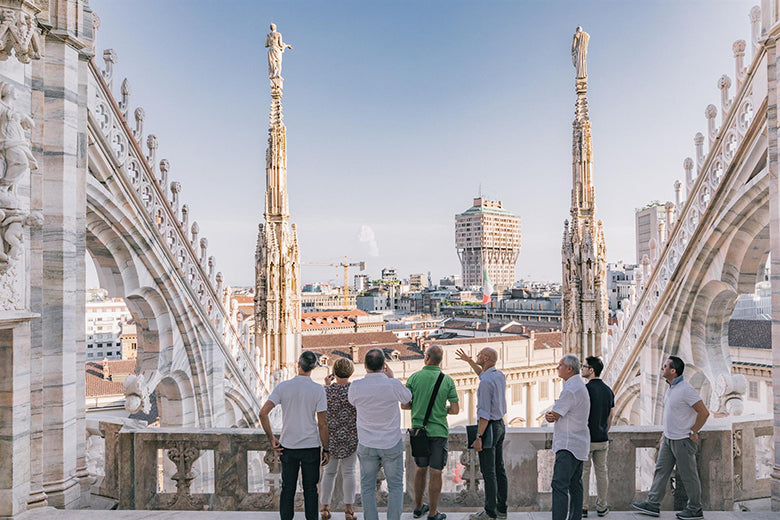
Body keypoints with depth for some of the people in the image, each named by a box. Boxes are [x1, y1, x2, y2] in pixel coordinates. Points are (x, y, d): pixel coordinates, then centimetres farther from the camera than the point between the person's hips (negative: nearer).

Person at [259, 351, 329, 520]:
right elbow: (322, 424, -9)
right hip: (311, 446, -1)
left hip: (288, 447, 1)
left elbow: (263, 413, -11)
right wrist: (325, 449, 1)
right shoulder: (318, 390, -10)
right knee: (310, 489, 11)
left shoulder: (283, 387, -6)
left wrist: (271, 439, -1)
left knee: (287, 489, 14)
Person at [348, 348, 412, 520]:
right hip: (391, 444, -1)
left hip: (366, 445, 1)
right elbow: (407, 398, 2)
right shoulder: (393, 384, -19)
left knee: (367, 487, 15)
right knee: (395, 486, 13)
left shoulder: (356, 386, -14)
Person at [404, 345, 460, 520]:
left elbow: (404, 405, -3)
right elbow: (455, 410, -7)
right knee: (435, 472, 6)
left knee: (421, 468, 18)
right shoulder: (447, 380, -8)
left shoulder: (414, 378, -7)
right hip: (438, 431, -2)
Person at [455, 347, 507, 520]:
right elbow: (482, 374, 30)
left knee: (488, 471, -2)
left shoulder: (486, 382, -21)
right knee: (499, 469, 13)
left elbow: (485, 413, -23)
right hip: (500, 424, 9)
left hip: (489, 427, -9)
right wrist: (468, 360, 30)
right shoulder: (500, 375, 6)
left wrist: (478, 437, -20)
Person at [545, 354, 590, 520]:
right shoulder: (580, 385, 16)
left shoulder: (570, 389, -18)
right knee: (575, 485, 14)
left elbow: (552, 416, -15)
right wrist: (550, 415, -7)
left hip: (568, 446, -11)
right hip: (579, 444, 11)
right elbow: (554, 415, 15)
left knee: (559, 485, -13)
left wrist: (550, 415, 7)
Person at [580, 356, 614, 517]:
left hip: (586, 439, -6)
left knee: (583, 473, 4)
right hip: (602, 440, 6)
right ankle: (601, 507, 22)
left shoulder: (585, 389, -17)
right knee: (601, 472, 14)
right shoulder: (608, 390, 5)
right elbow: (610, 417, 12)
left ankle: (582, 508, 11)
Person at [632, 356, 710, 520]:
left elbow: (704, 413, -22)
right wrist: (665, 434, 19)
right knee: (661, 470, 10)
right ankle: (653, 504, 17)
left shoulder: (686, 389, -21)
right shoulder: (671, 387, 8)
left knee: (688, 475, 6)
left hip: (683, 440, -9)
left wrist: (693, 432, -14)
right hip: (668, 438, 9)